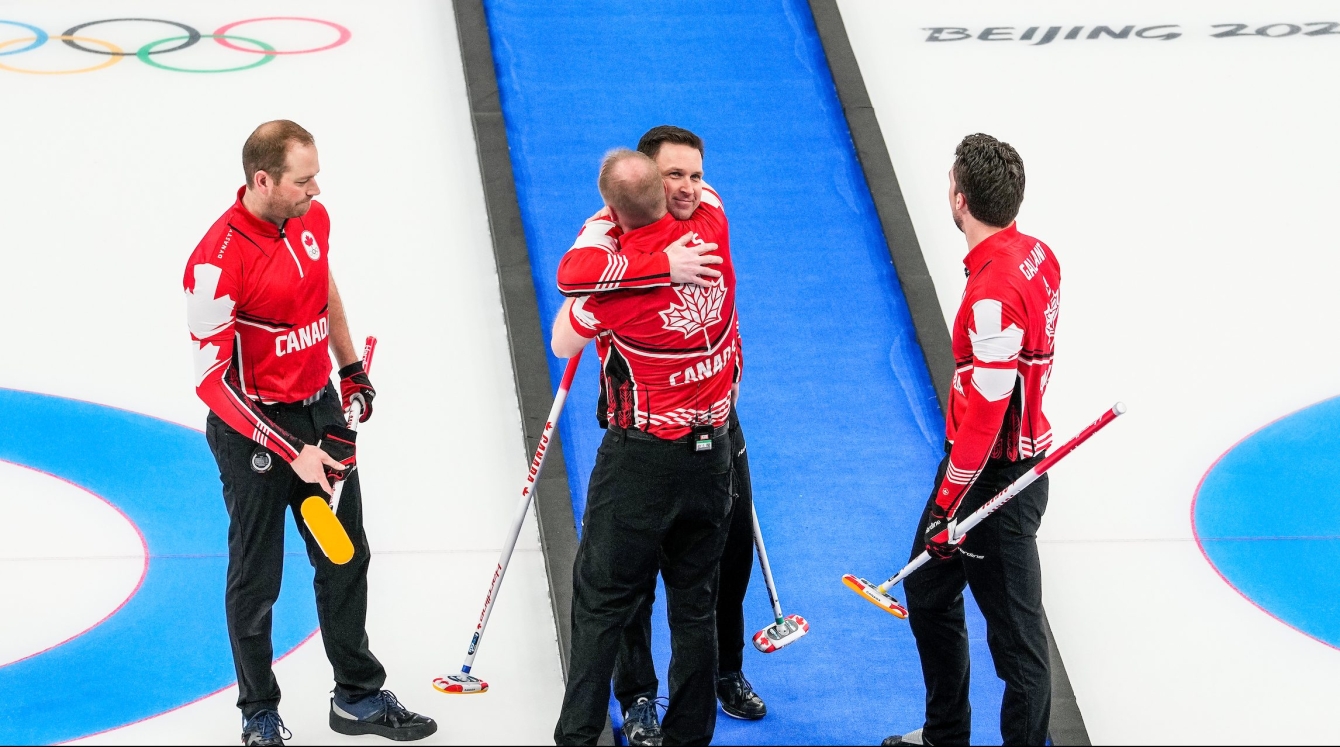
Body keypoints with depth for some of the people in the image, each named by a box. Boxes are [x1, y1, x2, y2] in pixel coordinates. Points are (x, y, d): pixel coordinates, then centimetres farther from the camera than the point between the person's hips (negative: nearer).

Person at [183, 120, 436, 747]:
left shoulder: (313, 219, -3)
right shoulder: (219, 261, -26)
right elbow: (211, 380, -23)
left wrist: (353, 370, 24)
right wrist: (290, 453, -25)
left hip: (320, 409, 7)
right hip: (254, 430, -7)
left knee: (346, 559, 17)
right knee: (257, 578, 6)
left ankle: (358, 697, 32)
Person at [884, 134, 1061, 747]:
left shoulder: (994, 293, -28)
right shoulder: (1036, 255, 1)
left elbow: (984, 414, -27)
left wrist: (948, 507, -20)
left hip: (995, 476, -10)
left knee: (1014, 628, -1)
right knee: (928, 589, 24)